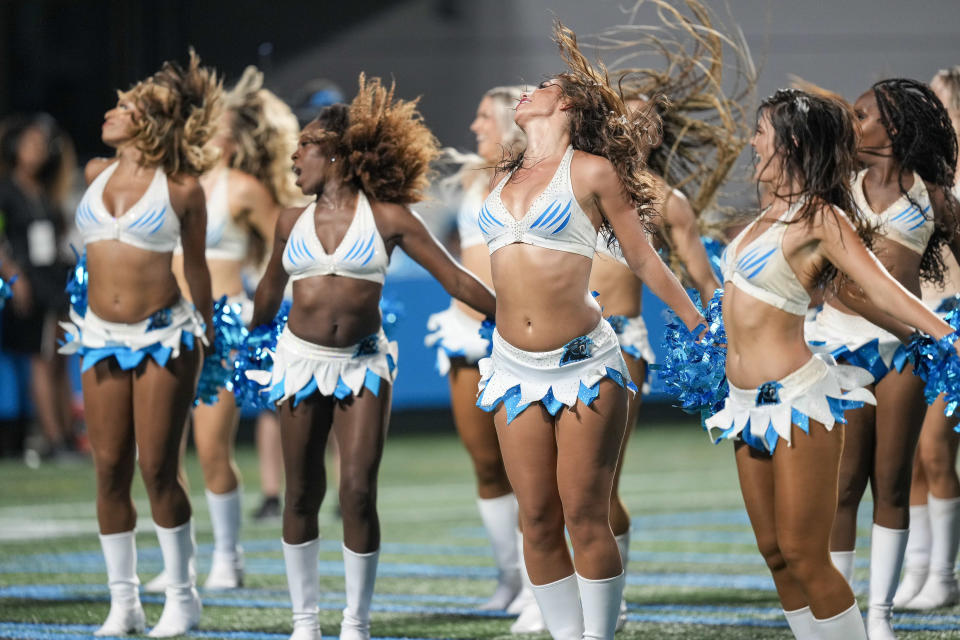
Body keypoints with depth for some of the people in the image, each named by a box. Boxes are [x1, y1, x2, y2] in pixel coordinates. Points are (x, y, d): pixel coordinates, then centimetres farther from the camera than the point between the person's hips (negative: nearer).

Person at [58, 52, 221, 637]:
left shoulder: (182, 188, -4)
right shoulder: (95, 174, 8)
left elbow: (196, 263, 7)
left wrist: (205, 331, 16)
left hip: (164, 336, -4)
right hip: (102, 339, 4)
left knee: (157, 468, -6)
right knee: (110, 469, 1)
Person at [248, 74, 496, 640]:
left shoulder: (387, 217, -3)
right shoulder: (292, 223, 6)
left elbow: (456, 280, -2)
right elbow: (270, 293, 23)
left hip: (363, 363, -3)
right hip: (302, 359, 3)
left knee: (359, 493, -9)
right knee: (302, 494, 3)